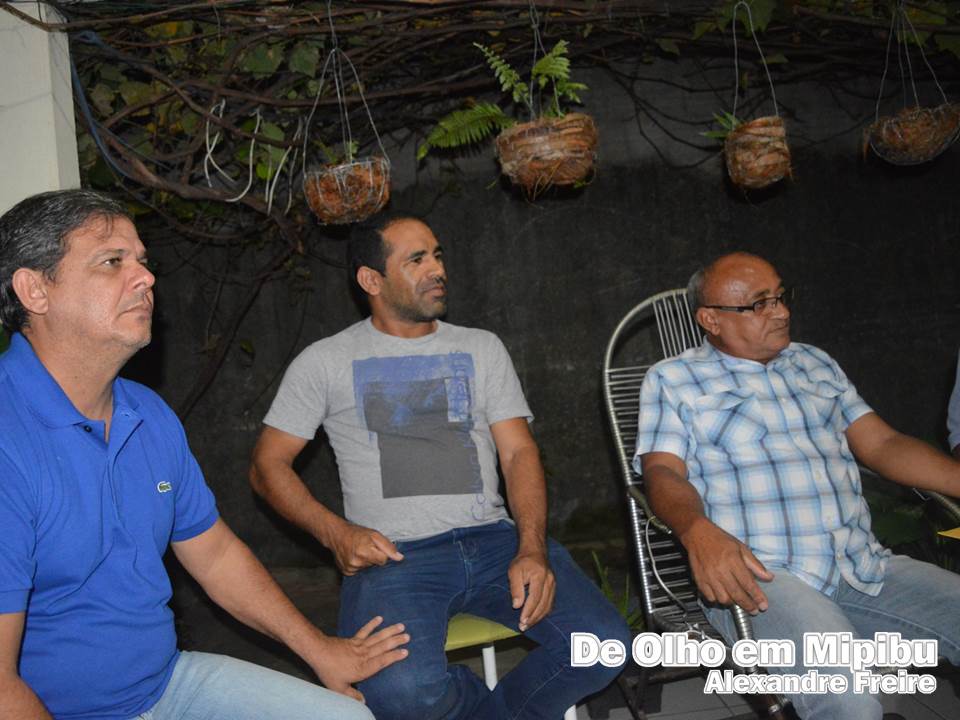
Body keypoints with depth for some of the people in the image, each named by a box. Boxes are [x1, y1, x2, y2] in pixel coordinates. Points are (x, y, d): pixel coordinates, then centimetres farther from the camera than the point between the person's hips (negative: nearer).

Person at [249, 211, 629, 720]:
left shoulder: (482, 348, 16)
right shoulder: (325, 362, 8)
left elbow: (518, 452, 8)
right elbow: (268, 465, 8)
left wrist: (532, 549, -10)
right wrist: (336, 533, -9)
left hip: (490, 538, 3)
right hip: (393, 554, -2)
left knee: (605, 644, -19)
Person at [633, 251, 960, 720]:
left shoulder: (816, 363, 22)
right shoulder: (672, 379, 7)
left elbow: (882, 444, 17)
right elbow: (663, 472, -4)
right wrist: (697, 532, -27)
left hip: (865, 566, 6)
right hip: (755, 573, -6)